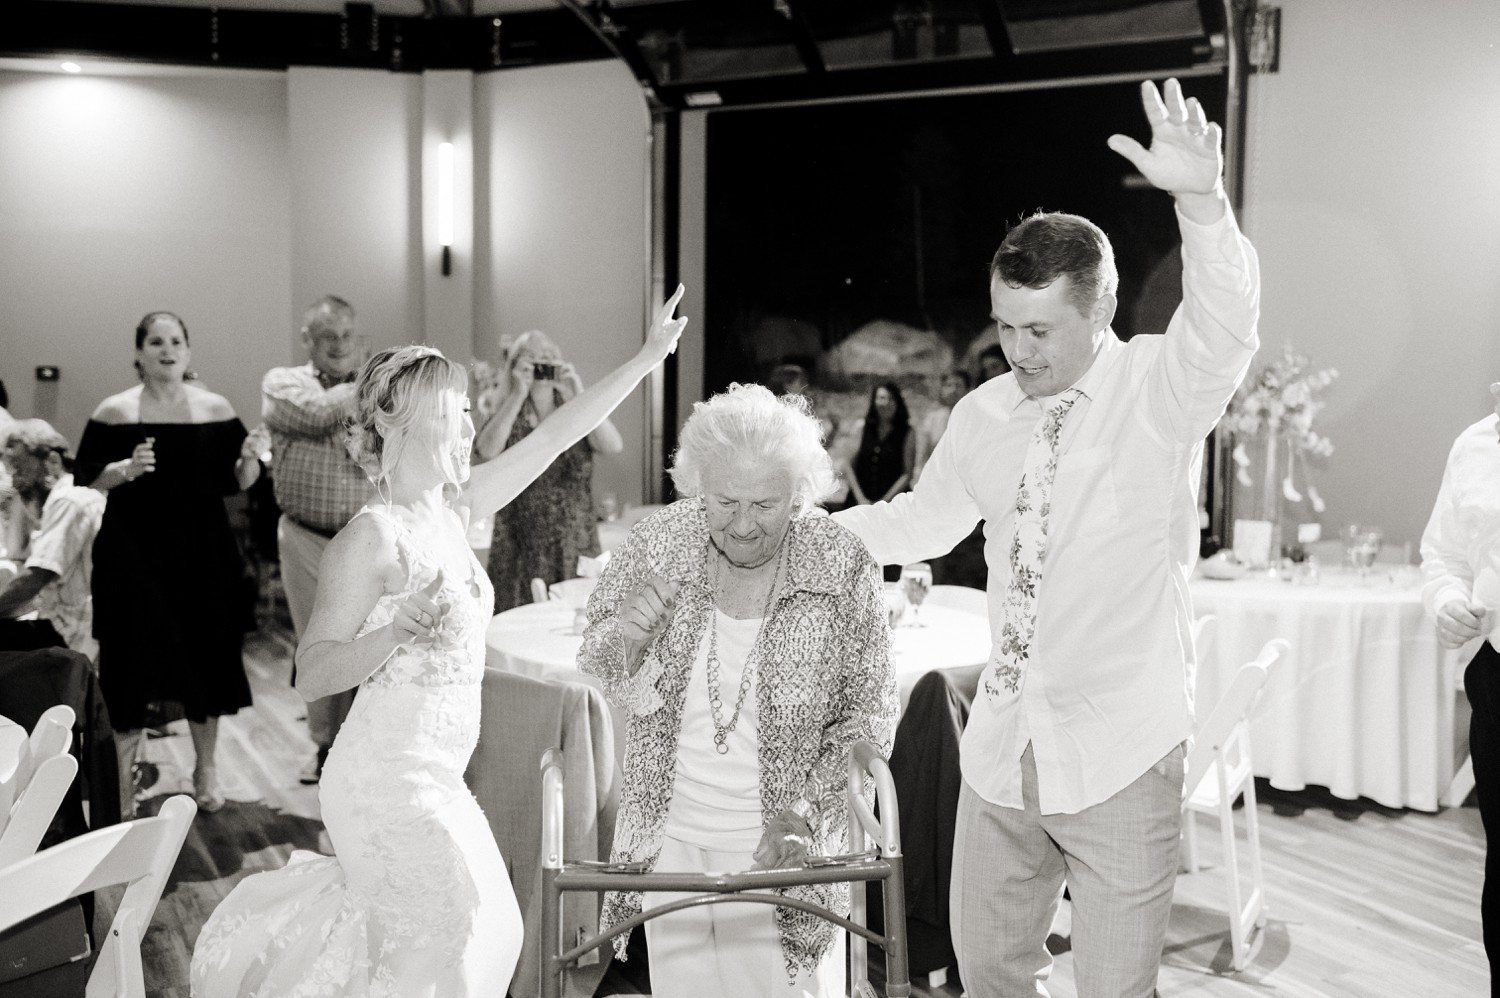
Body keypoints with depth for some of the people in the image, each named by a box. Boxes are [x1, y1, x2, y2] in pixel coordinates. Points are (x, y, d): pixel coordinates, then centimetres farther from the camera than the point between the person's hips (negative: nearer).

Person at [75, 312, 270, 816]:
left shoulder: (215, 409, 5)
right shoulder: (114, 413, -1)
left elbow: (235, 482, 7)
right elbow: (85, 481, -2)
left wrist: (250, 457, -13)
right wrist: (124, 469, -20)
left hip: (203, 553, 2)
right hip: (135, 555, -2)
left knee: (205, 657, 7)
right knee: (136, 660, -2)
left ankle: (205, 768, 23)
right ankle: (121, 770, 13)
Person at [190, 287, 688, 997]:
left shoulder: (450, 508, 6)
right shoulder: (373, 536, -17)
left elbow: (555, 437, 9)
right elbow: (310, 676, -20)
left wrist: (647, 358, 9)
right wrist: (402, 626, -35)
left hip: (434, 776, 8)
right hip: (387, 779, -8)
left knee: (488, 930, 16)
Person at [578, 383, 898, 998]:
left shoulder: (844, 570, -15)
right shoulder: (659, 544, -9)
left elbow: (867, 719, -5)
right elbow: (615, 687, 4)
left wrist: (806, 812, -19)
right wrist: (625, 637, -19)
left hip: (780, 850, -2)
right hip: (672, 838, 2)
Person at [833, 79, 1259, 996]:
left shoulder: (1159, 391, -8)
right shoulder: (985, 415, 5)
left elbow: (1224, 326, -29)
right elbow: (925, 520, 18)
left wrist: (1202, 200, -47)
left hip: (1119, 756, -5)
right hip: (1002, 746, 5)